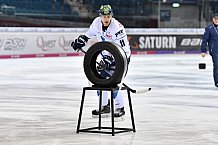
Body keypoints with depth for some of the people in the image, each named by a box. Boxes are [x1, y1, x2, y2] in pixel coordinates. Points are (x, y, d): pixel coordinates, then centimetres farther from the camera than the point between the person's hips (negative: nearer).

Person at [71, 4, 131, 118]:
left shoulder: (117, 28, -29)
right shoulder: (97, 22, -9)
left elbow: (124, 49, -29)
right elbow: (91, 32, 14)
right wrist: (80, 41, 6)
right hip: (106, 56, 8)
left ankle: (120, 108, -4)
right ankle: (104, 106, 22)